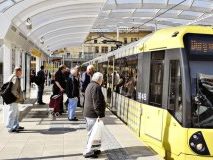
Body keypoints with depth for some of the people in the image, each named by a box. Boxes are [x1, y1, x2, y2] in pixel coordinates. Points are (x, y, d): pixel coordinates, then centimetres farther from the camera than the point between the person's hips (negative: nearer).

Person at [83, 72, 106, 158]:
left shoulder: (90, 85, 15)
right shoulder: (96, 87, -18)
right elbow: (97, 103, -23)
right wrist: (100, 114, -20)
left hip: (87, 113, 11)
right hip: (93, 114, -11)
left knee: (92, 133, 19)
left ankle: (92, 149, 29)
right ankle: (88, 152, 4)